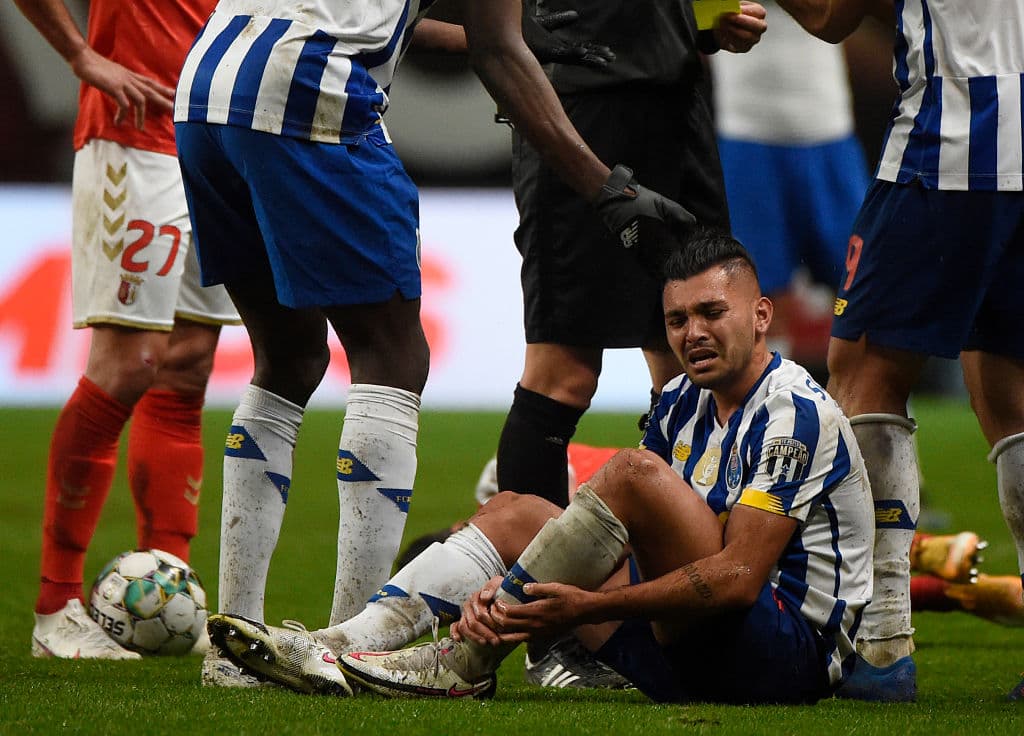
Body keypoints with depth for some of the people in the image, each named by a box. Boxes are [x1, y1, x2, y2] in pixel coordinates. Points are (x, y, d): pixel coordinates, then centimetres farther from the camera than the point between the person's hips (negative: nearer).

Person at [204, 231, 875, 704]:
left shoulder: (795, 413, -15)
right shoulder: (683, 404, 12)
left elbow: (738, 577, -24)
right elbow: (617, 536, 4)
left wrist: (588, 607, -30)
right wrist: (508, 589, -15)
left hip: (793, 652, -9)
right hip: (690, 658, 9)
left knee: (635, 473, -27)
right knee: (515, 512, 6)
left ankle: (460, 665, -21)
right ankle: (346, 648, -11)